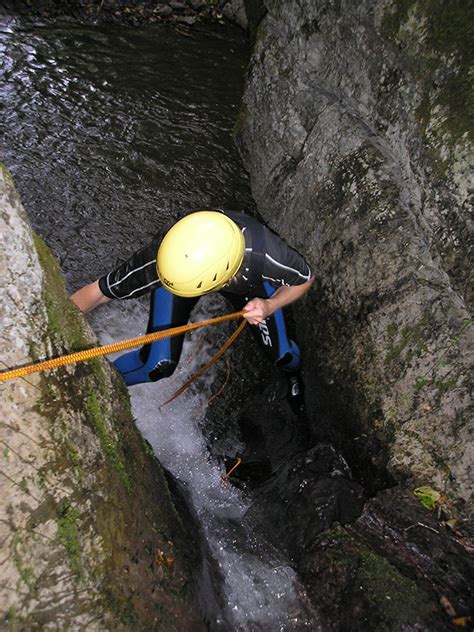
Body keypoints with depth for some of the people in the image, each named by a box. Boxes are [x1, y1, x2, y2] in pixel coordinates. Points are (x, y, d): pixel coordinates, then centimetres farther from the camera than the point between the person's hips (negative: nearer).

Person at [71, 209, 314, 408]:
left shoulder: (265, 253, -44)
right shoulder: (159, 257, -44)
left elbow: (306, 279, -20)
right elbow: (97, 292, -30)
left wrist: (269, 307, -36)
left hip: (246, 275, 2)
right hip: (183, 268, -1)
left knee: (281, 354, 8)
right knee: (159, 364, -12)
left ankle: (293, 369, 49)